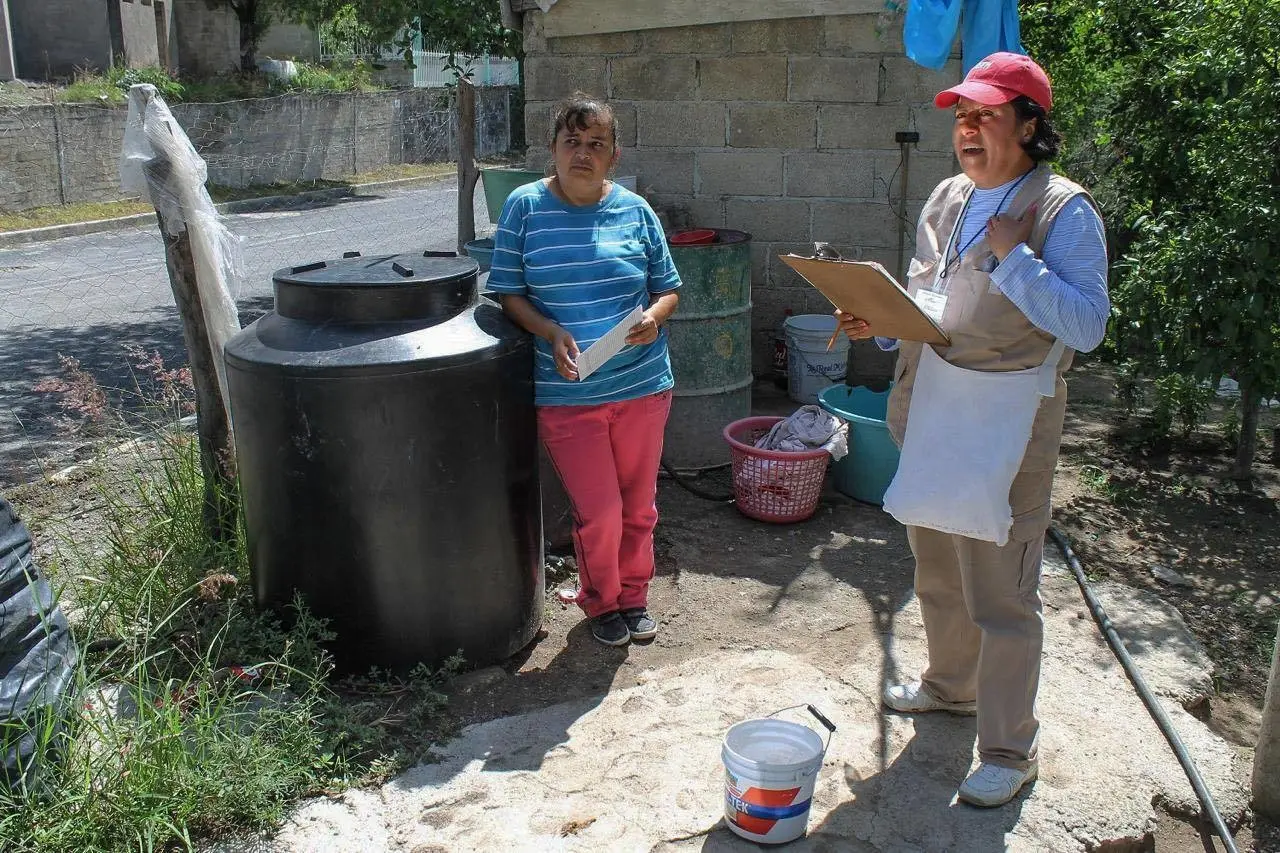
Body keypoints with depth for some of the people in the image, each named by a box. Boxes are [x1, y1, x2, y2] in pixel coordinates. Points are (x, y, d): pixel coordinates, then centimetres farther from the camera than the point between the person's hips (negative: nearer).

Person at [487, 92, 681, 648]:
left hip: (642, 387, 3)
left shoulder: (635, 211, 2)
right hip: (566, 395, -2)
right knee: (599, 513, -1)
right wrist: (552, 333, -18)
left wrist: (653, 316, -13)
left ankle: (633, 595, 39)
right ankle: (601, 601, 28)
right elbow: (507, 293, -2)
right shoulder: (524, 207, -3)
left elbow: (668, 288, 10)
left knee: (638, 507, 15)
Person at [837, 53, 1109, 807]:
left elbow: (1087, 326, -17)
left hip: (1006, 422, -7)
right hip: (928, 411, 7)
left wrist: (1014, 257, -21)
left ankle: (1010, 750, 16)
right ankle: (951, 686, 44)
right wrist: (877, 322, 0)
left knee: (1001, 592, 0)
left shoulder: (1063, 211, -10)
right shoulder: (948, 199, 11)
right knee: (938, 573, 21)